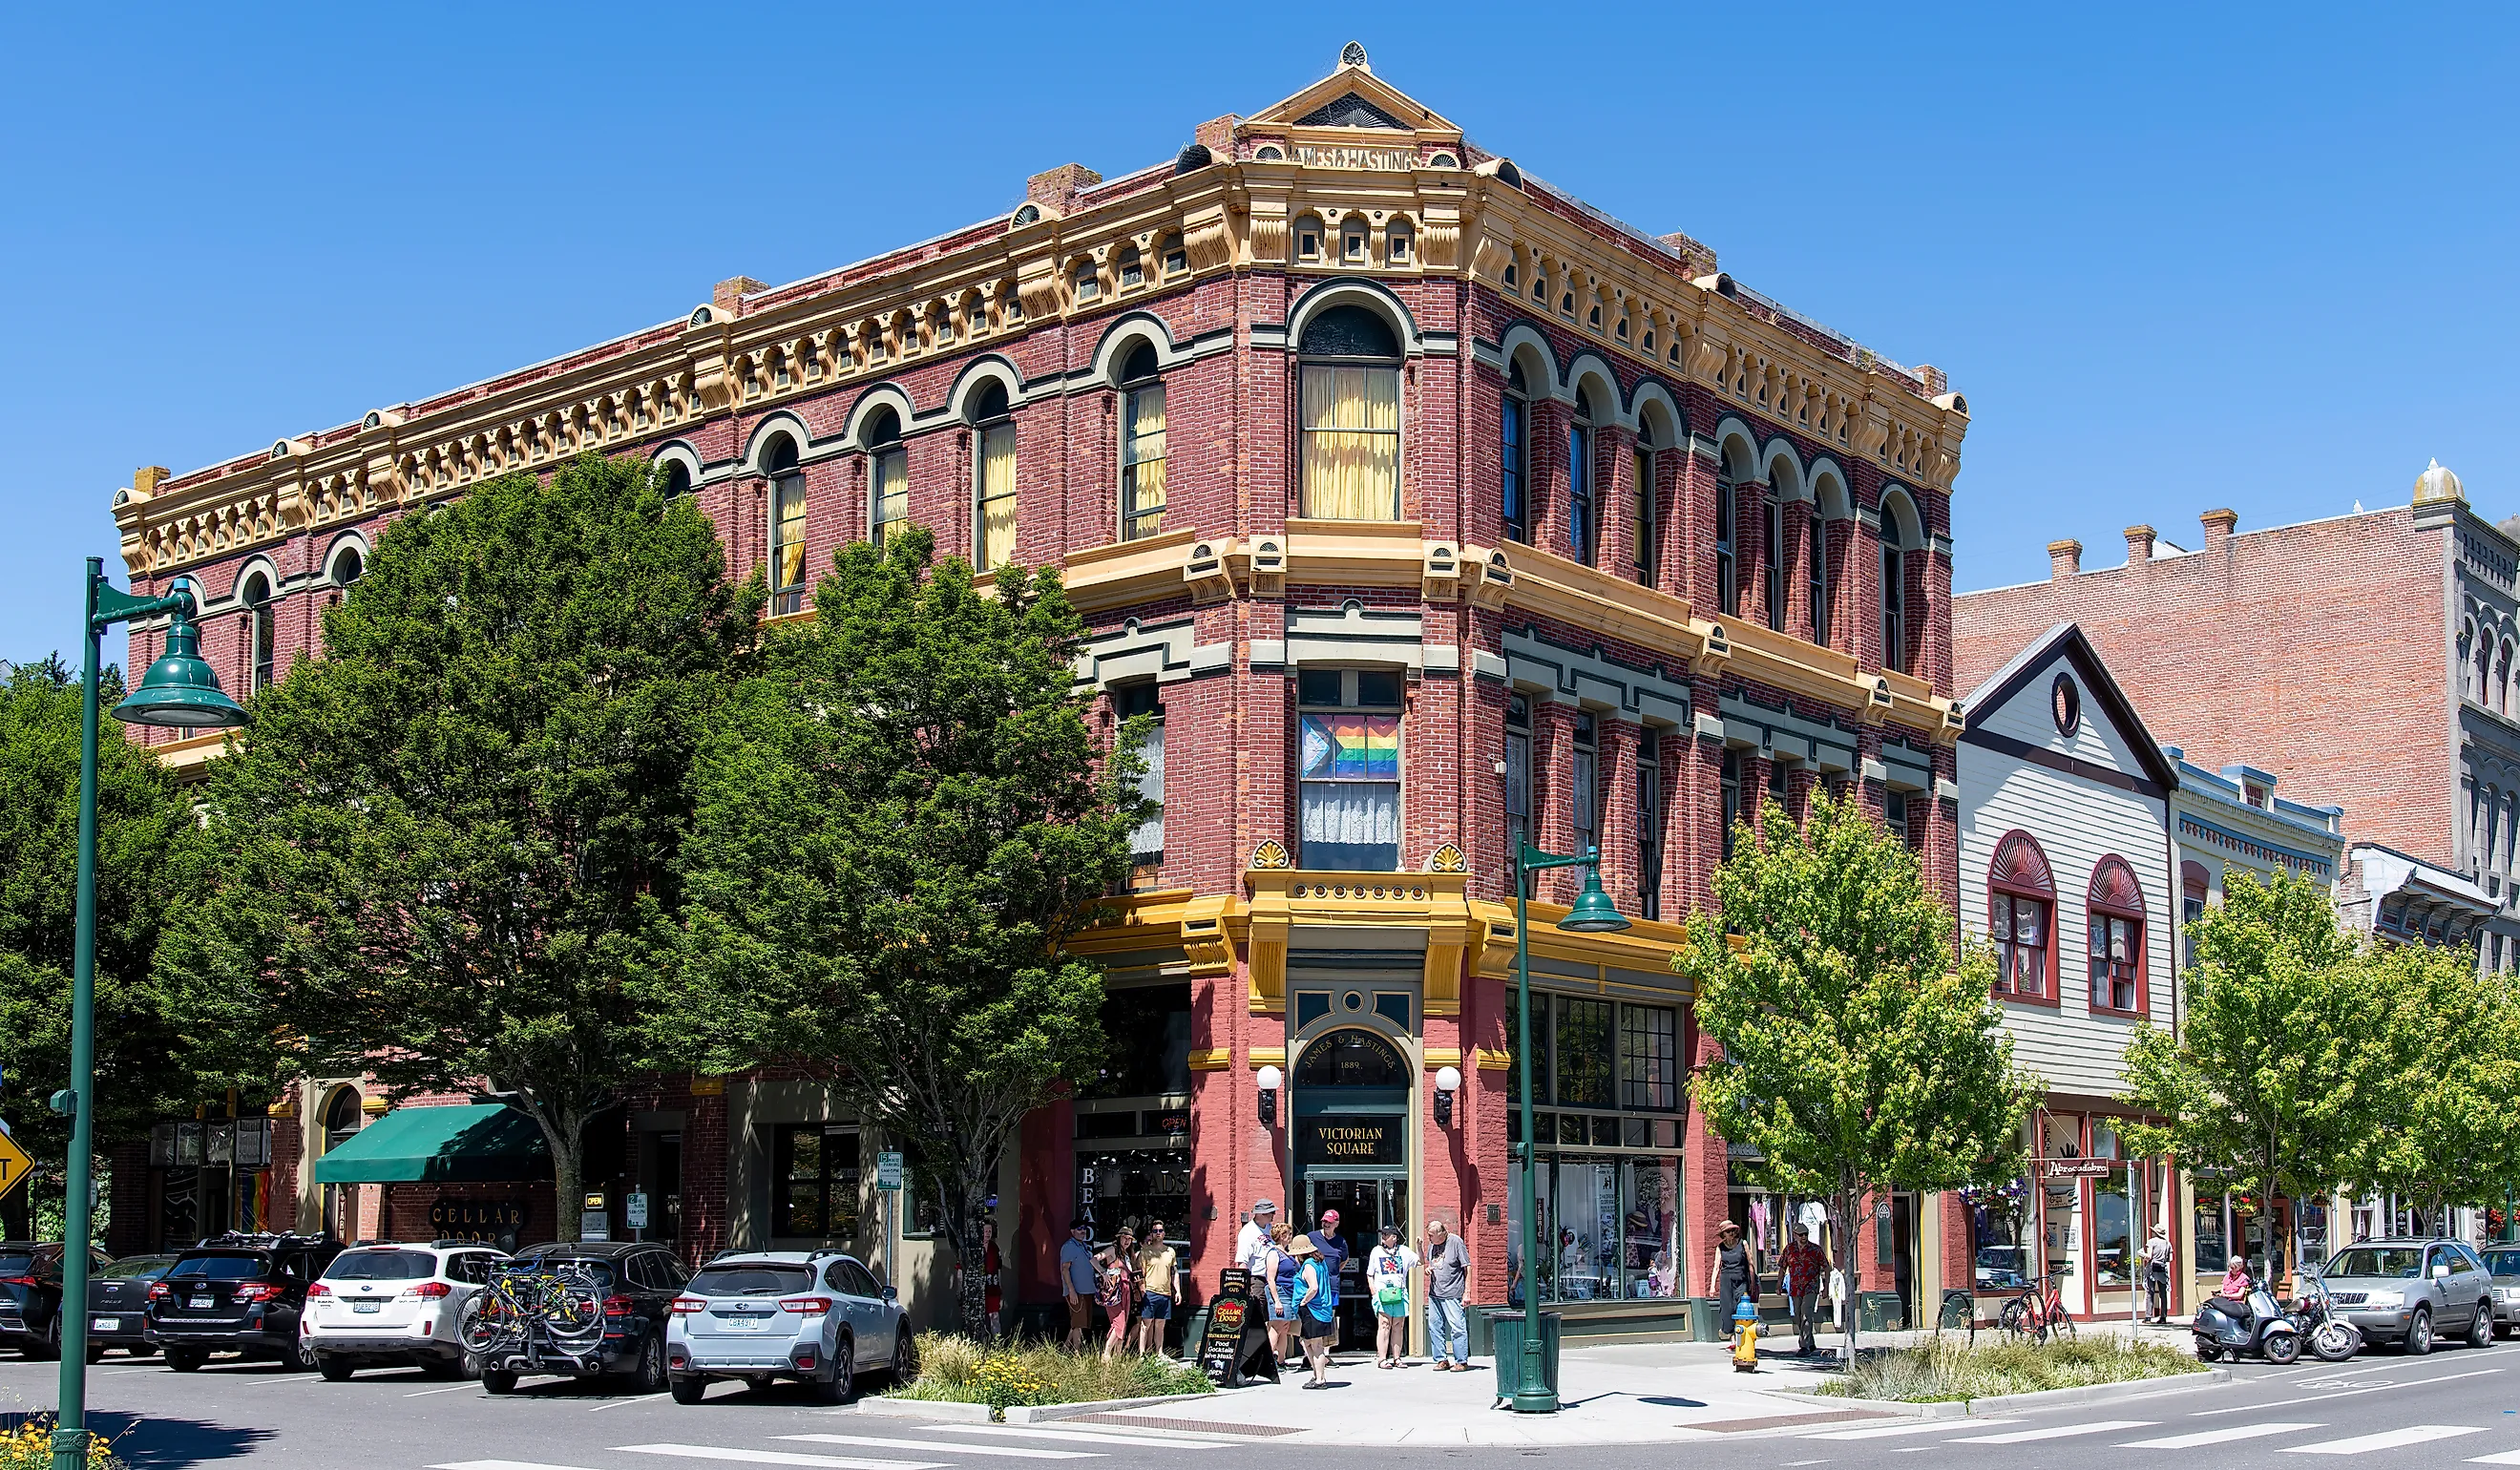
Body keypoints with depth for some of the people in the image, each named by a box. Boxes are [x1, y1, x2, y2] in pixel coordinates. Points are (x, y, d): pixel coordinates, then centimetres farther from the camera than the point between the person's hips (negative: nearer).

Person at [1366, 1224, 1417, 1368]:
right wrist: (1374, 1292, 0)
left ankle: (1396, 1358, 9)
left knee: (1398, 1327, 4)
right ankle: (1382, 1359, -11)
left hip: (1400, 1294, 2)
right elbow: (1370, 1274, 12)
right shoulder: (1376, 1251, 11)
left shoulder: (1403, 1251, 13)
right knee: (1384, 1325, -10)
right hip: (1382, 1294, -2)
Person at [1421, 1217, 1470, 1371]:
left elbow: (1467, 1267, -7)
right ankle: (1441, 1360, 15)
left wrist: (1467, 1291, -11)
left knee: (1457, 1328, -5)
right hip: (1434, 1293, 7)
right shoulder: (1431, 1244, 10)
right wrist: (1428, 1269, 2)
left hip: (1453, 1294, -7)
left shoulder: (1455, 1242, -9)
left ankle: (1461, 1361, 2)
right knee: (1435, 1326, 7)